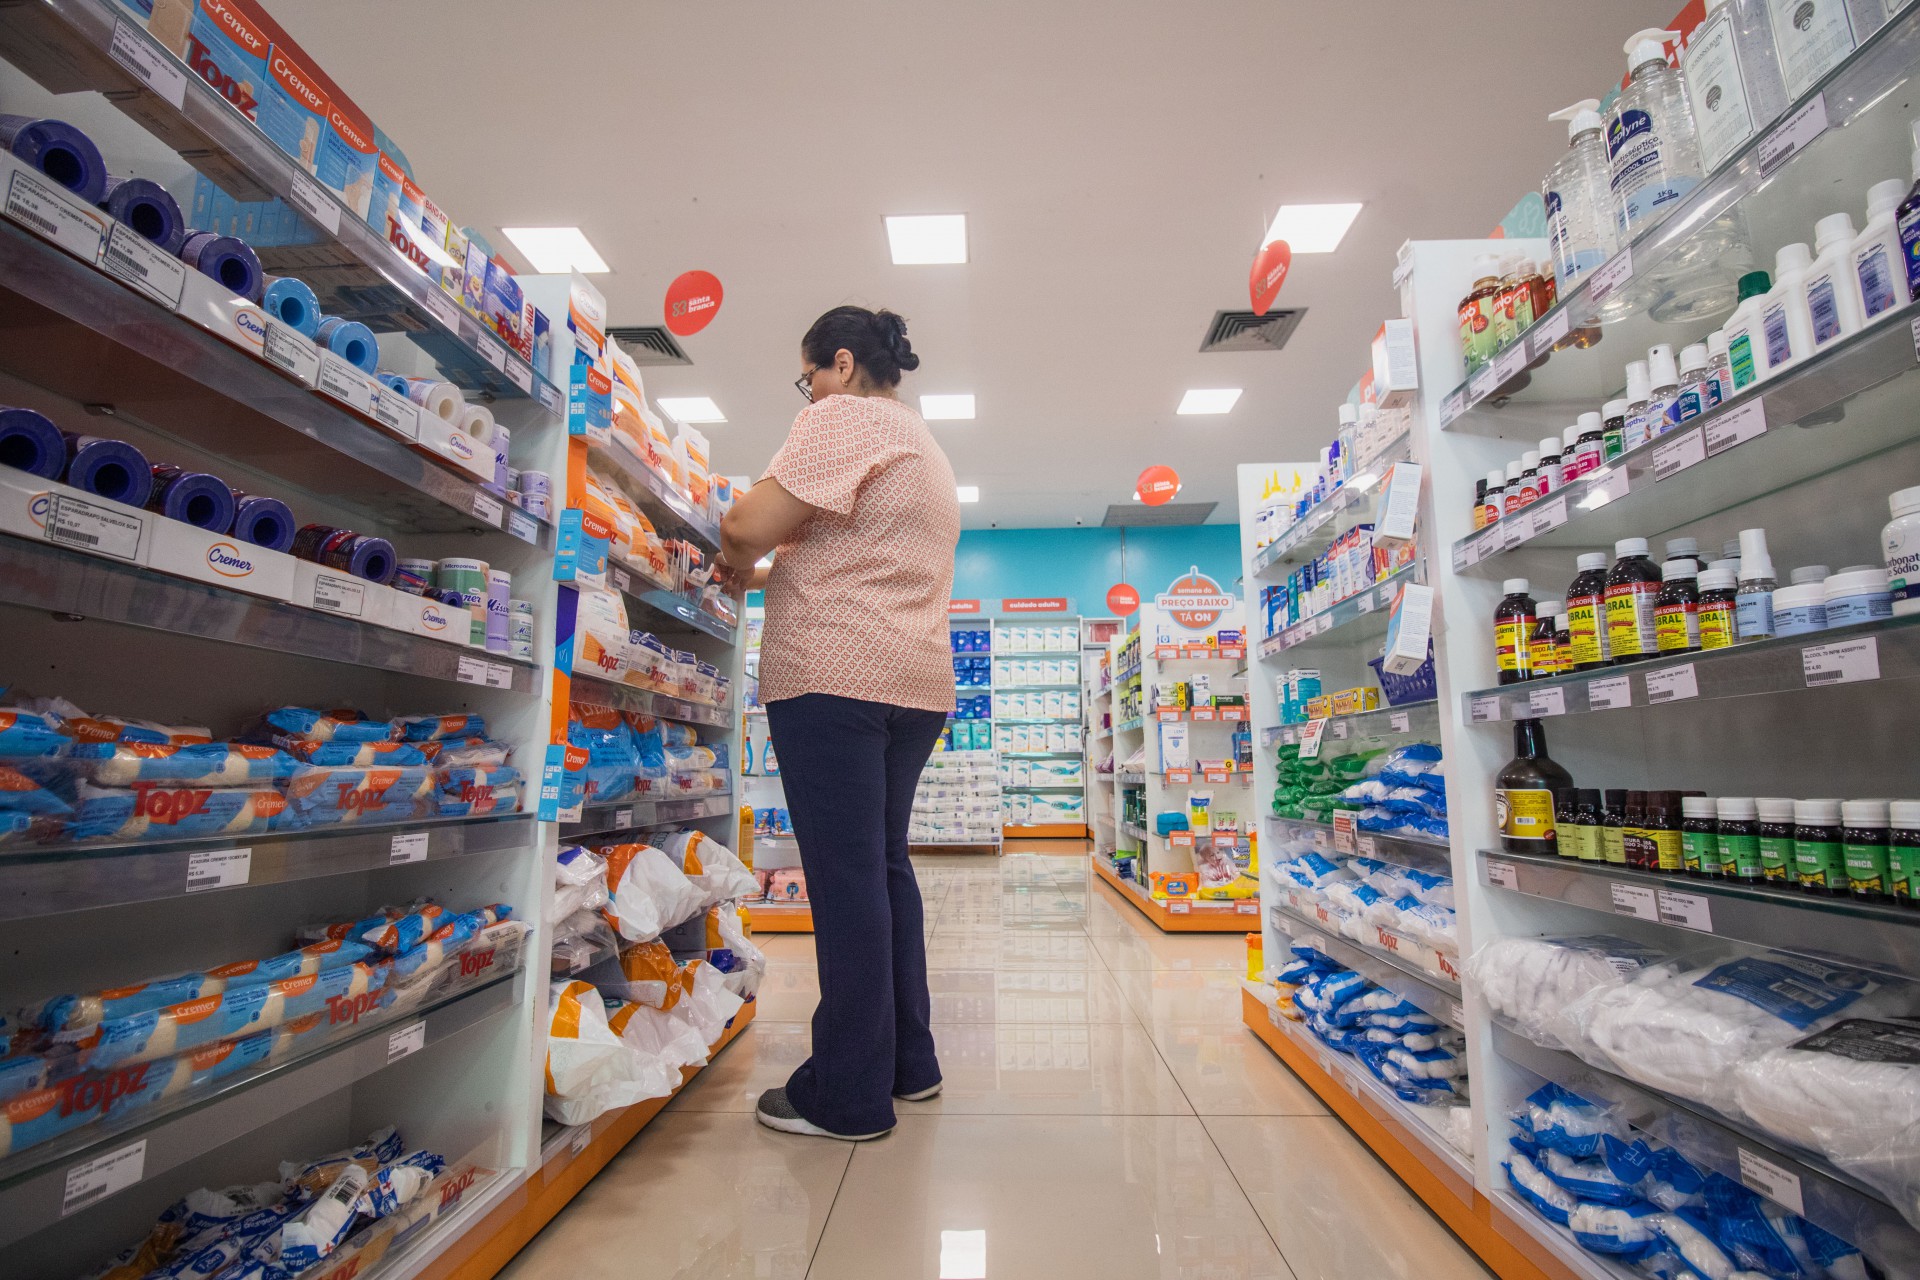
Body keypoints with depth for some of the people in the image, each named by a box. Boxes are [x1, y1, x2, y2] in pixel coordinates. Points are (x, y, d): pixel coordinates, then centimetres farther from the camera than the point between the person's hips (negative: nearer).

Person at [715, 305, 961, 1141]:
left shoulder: (843, 417, -2)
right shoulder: (926, 450, 27)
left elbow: (749, 523, -13)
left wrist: (733, 565, 7)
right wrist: (769, 576, 23)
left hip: (836, 673, -9)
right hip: (918, 677, 9)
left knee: (845, 875, -5)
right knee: (884, 864, 14)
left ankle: (849, 1097, 6)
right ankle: (907, 1063, 23)